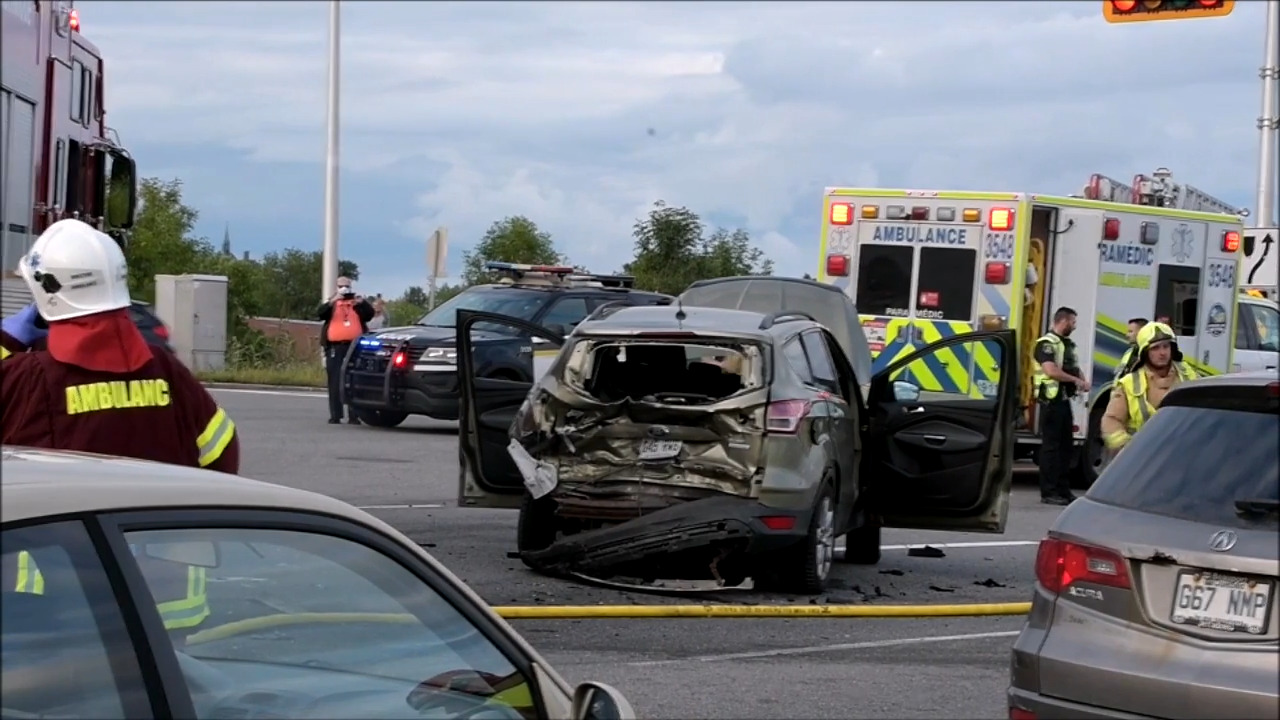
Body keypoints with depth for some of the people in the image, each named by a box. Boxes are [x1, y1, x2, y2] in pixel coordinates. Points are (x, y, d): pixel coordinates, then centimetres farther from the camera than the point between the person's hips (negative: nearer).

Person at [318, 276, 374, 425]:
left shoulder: (358, 303, 15)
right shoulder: (331, 303, 14)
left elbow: (369, 315, 0)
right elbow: (320, 314, -6)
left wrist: (362, 303, -20)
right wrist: (332, 301, -23)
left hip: (355, 346, 0)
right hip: (335, 347, 0)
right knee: (335, 382, -1)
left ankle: (354, 415, -2)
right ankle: (335, 415, 1)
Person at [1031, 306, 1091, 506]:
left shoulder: (1068, 344, 17)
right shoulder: (1047, 343, -12)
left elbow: (1074, 369, 22)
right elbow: (1051, 371, -23)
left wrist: (1082, 381, 0)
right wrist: (1076, 380, -16)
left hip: (1064, 399, 9)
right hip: (1051, 400, -9)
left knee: (1066, 444, 12)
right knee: (1051, 446, -7)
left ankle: (1062, 489, 18)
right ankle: (1048, 492, -5)